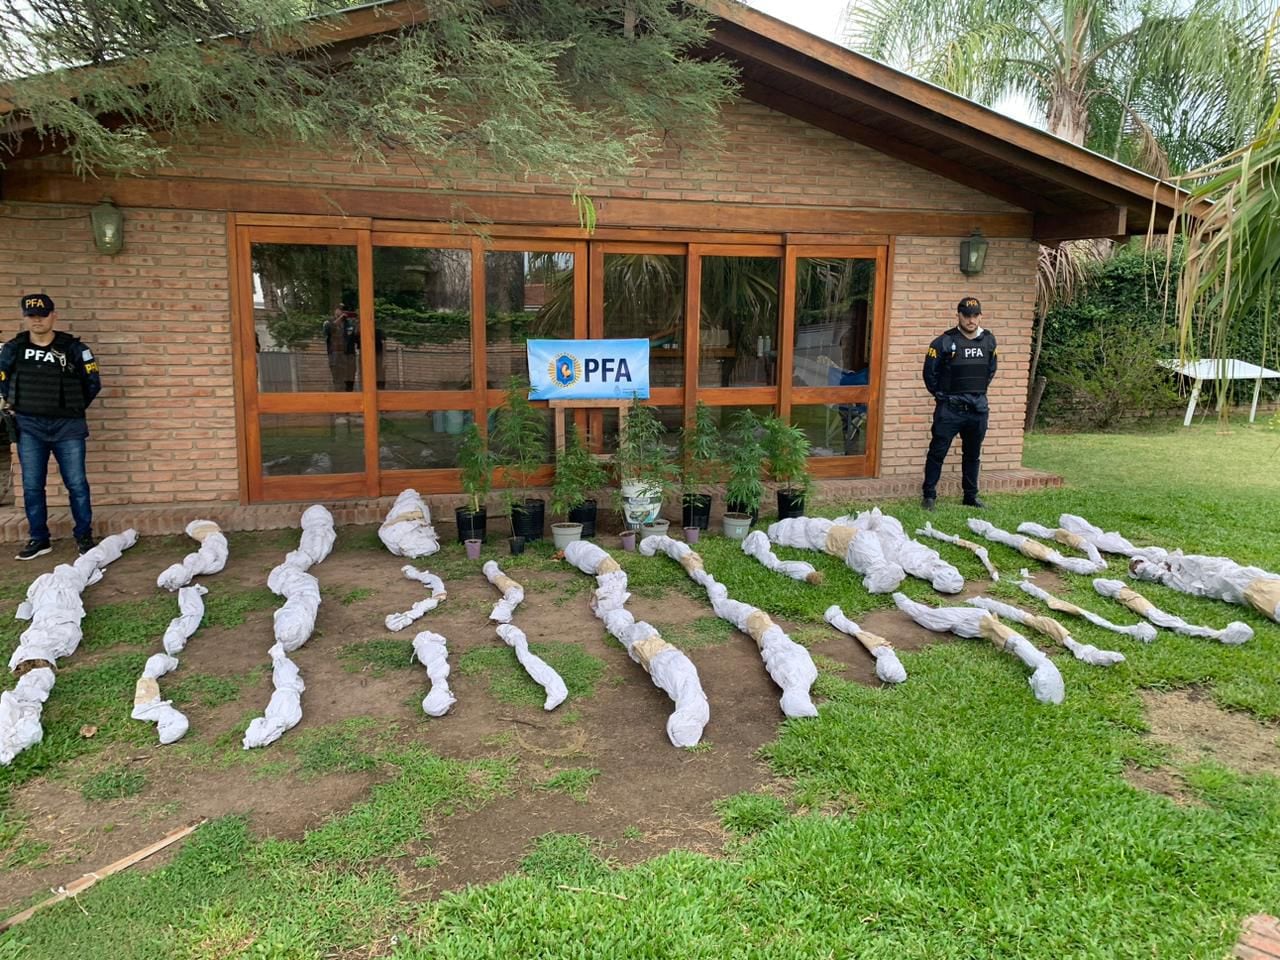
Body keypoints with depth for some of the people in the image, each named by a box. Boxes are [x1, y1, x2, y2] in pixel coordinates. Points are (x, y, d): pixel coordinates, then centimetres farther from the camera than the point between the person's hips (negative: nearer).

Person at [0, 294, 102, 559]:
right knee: (32, 486, 6)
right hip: (29, 427, 3)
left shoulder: (73, 348, -4)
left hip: (67, 427, -2)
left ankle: (84, 536, 13)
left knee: (77, 484, 1)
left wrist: (72, 408, 9)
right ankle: (39, 539, 17)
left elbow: (92, 383, 4)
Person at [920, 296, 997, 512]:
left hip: (978, 407, 5)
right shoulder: (944, 342, -9)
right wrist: (941, 395, 3)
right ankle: (929, 495, 6)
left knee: (973, 454, 13)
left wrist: (979, 392, 15)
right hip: (950, 408, -4)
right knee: (938, 451, -3)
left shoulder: (989, 340, 6)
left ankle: (971, 496, 25)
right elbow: (930, 373, -3)